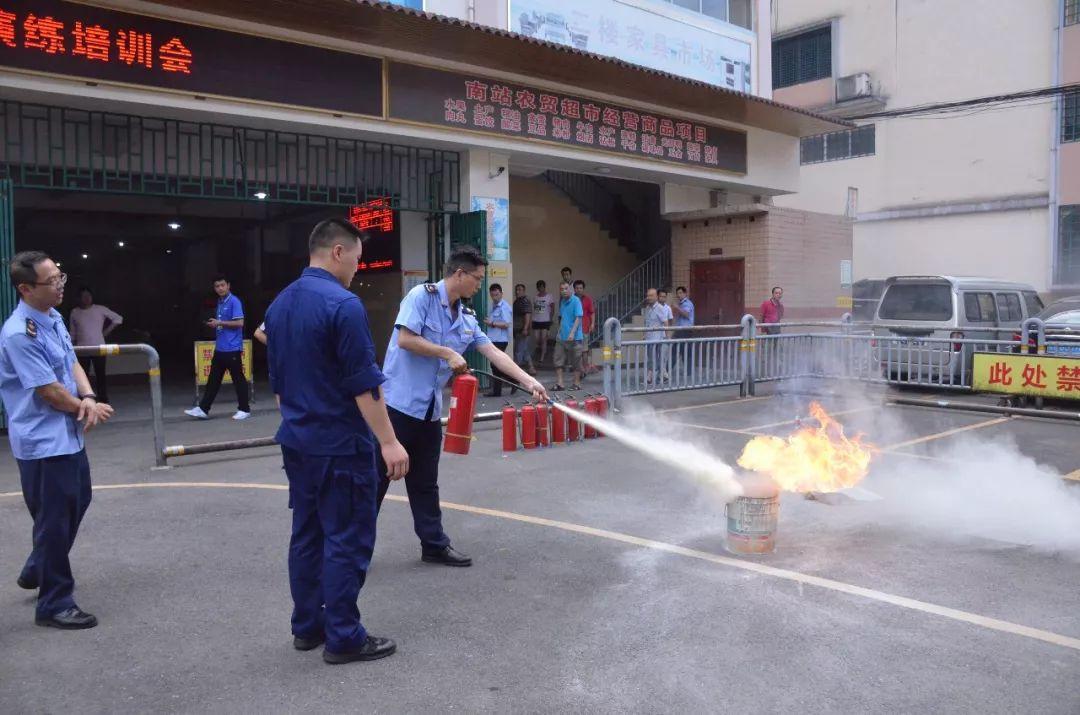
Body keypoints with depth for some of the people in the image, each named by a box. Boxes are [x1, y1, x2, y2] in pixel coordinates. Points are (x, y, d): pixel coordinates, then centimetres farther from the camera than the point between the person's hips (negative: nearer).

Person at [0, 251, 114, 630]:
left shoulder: (53, 317, 4)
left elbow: (72, 363, 8)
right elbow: (50, 392, -21)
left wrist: (88, 397, -10)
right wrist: (89, 409, -6)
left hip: (69, 435, 10)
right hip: (43, 442, -9)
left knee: (77, 504, 24)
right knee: (55, 521, 2)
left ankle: (36, 571, 45)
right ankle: (54, 604, 19)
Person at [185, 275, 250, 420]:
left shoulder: (234, 302, -10)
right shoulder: (220, 302, 16)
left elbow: (239, 323, -17)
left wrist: (219, 323, -15)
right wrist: (214, 324, 9)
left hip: (233, 348, -8)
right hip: (219, 348, 8)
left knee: (238, 379, 0)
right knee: (213, 380, 10)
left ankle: (244, 409, 9)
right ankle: (203, 409, 13)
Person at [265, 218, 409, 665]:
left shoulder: (279, 304, 10)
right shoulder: (342, 304, -17)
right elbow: (364, 384, -19)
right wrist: (388, 442, -15)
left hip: (297, 441, 9)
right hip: (340, 444, -8)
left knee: (306, 534, 14)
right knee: (347, 539, 0)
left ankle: (307, 627, 23)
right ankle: (343, 638, 7)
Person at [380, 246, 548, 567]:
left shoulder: (466, 318, 12)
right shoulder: (422, 296, -10)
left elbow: (495, 353, 10)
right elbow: (405, 339, -19)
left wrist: (530, 382, 3)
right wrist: (448, 353, -13)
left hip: (429, 408, 7)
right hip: (398, 402, -7)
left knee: (425, 482, 15)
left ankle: (435, 545, 23)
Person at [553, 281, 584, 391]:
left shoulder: (576, 300, -11)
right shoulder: (562, 301, 11)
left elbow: (578, 318, -16)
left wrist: (572, 333, -23)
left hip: (574, 337, -7)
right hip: (562, 337, 7)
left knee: (575, 362, 3)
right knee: (558, 361, 4)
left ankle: (576, 383, 13)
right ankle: (559, 383, 9)